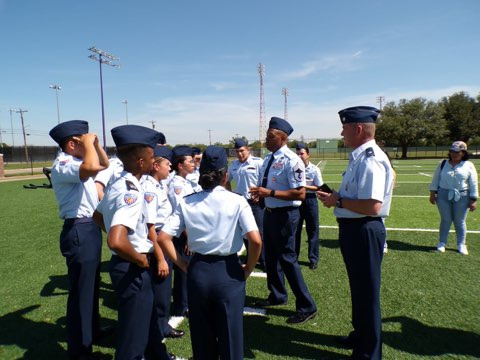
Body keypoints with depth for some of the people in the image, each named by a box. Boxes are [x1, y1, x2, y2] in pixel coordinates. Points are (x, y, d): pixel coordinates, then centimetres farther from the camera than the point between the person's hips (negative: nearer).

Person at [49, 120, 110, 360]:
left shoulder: (77, 161, 11)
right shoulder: (62, 165, -19)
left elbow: (104, 165, 25)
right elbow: (92, 168, -40)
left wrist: (95, 143, 10)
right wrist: (88, 144, -22)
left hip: (90, 228, 10)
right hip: (78, 232, -10)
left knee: (92, 285, 24)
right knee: (81, 291, 2)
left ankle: (92, 331, 44)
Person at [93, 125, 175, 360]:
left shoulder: (116, 185, 3)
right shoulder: (132, 193, -27)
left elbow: (98, 216, 18)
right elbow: (116, 242, -38)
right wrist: (140, 259, -21)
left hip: (129, 266, 10)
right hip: (133, 269, -10)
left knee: (147, 319, 29)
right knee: (133, 331, 10)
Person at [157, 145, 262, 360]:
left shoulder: (186, 203, -3)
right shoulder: (237, 201, -10)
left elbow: (163, 238, -6)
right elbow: (255, 240, -19)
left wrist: (184, 266, 3)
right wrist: (248, 269, -3)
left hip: (197, 271, 3)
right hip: (228, 272, -2)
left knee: (201, 337, 21)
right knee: (230, 336, 12)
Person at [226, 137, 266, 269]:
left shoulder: (258, 162, -10)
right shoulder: (233, 165, 6)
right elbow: (227, 181, 20)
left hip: (255, 202, -5)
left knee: (259, 232, -1)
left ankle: (264, 260, 10)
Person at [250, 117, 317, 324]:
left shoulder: (291, 161, -20)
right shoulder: (268, 159, 8)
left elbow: (300, 194, -24)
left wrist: (270, 193, -26)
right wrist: (260, 192, -2)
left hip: (285, 215, -9)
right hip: (269, 212, 9)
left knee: (287, 259, -1)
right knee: (271, 256, 20)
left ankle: (306, 307, 16)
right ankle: (277, 296, 41)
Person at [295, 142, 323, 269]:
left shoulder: (314, 170, -6)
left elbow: (319, 187, -7)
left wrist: (305, 186, -17)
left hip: (310, 200, -2)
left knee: (312, 230, 4)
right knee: (295, 230, 12)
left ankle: (313, 259, 16)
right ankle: (294, 257, 27)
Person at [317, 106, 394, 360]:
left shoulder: (371, 160, -22)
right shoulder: (358, 157, 9)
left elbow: (372, 206, -30)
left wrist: (338, 201, -20)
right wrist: (335, 196, 5)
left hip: (364, 232, -10)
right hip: (353, 229, 10)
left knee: (367, 292, 7)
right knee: (358, 288, 25)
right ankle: (360, 335, 47)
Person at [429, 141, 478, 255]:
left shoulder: (469, 166, 1)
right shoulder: (442, 164, 4)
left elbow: (473, 184, 1)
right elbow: (435, 180, 8)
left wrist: (473, 200, -2)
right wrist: (432, 193, 2)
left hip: (462, 197, -1)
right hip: (443, 196, 1)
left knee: (460, 221, 7)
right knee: (445, 220, 6)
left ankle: (461, 245, 21)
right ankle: (442, 243, 17)